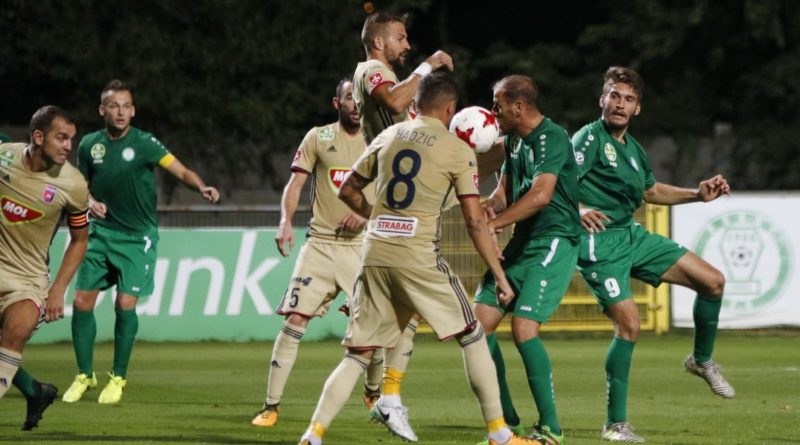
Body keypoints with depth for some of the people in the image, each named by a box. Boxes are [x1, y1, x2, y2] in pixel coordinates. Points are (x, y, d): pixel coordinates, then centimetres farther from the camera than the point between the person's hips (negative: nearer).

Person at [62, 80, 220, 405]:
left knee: (125, 304, -11)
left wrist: (201, 187, -38)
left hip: (137, 237, -4)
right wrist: (90, 201, -7)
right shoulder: (90, 145, 2)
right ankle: (84, 375, 16)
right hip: (102, 232, 4)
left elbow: (182, 171, -18)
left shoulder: (144, 144, -10)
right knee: (81, 301, -1)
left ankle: (118, 378, 6)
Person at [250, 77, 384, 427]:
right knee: (295, 320, -10)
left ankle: (373, 392, 27)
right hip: (320, 244, -1)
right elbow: (295, 184, 3)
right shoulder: (318, 138, 5)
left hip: (362, 245, 1)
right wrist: (285, 221, -14)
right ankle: (271, 406, -6)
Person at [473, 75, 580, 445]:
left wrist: (492, 224, -24)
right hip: (521, 242, 9)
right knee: (479, 323, 3)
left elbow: (541, 195, -26)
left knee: (524, 328, -20)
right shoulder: (514, 140, 14)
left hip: (553, 242, -9)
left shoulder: (552, 138, -15)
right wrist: (492, 204, -5)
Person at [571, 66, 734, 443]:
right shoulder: (590, 137, -11)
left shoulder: (632, 147, 13)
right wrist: (578, 209, -43)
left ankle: (702, 361, 29)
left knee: (713, 281, 5)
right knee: (628, 324, -20)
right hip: (599, 244, -8)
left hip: (633, 236, 8)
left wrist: (698, 194, 19)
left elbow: (652, 191, 30)